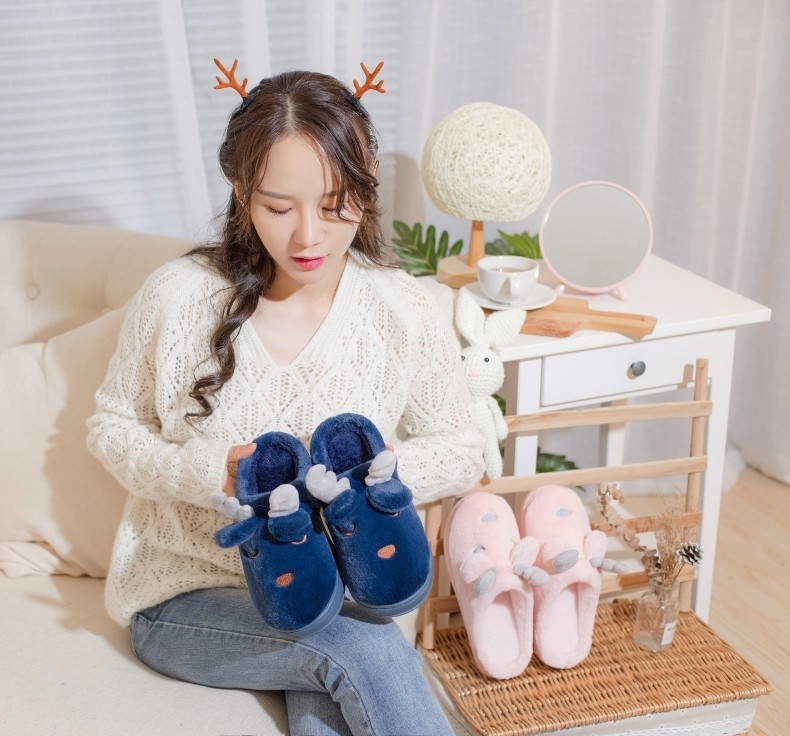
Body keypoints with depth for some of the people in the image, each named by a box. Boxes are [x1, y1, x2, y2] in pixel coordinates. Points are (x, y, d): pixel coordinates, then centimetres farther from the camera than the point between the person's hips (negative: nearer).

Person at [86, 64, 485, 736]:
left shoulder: (408, 316, -9)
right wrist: (210, 471, -18)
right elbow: (112, 429, 2)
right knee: (370, 650, -27)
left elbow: (462, 453, 1)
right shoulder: (177, 296, -10)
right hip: (183, 594, 0)